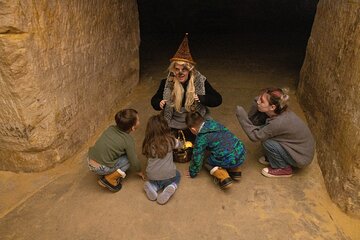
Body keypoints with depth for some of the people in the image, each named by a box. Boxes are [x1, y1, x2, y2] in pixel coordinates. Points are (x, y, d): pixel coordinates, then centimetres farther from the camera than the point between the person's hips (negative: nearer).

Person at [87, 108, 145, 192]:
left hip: (90, 161, 7)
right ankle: (109, 180, 0)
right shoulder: (128, 140, -15)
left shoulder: (111, 128, 2)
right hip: (100, 168, -7)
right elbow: (134, 161, -5)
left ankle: (108, 173, 19)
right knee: (129, 158, 2)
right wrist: (139, 171, 16)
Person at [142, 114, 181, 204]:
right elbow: (179, 145, 11)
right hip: (168, 175, -2)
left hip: (152, 177, 2)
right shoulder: (170, 140, -9)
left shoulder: (148, 143, -8)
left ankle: (153, 186, 3)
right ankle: (171, 187, 0)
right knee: (177, 175, 31)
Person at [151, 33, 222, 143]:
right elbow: (154, 100, 6)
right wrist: (159, 103, -17)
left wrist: (200, 98, -24)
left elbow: (218, 99, -8)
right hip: (174, 127, 1)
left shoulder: (200, 81, -9)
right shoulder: (166, 83, -6)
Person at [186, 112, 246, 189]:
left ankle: (224, 178, -3)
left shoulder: (201, 138, -5)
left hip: (229, 160, -7)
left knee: (208, 162, 19)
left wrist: (192, 173, 19)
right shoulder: (213, 122, 12)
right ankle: (235, 171, 20)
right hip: (242, 153, 7)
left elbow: (197, 157, 2)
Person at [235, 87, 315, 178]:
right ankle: (272, 158, 15)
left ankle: (284, 169, 0)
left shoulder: (279, 122, -35)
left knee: (267, 142, -22)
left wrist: (242, 116, -28)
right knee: (263, 129, -6)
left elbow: (255, 136, -26)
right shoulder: (276, 112, -13)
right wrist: (256, 104, -24)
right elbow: (254, 122, -10)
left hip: (302, 157, -7)